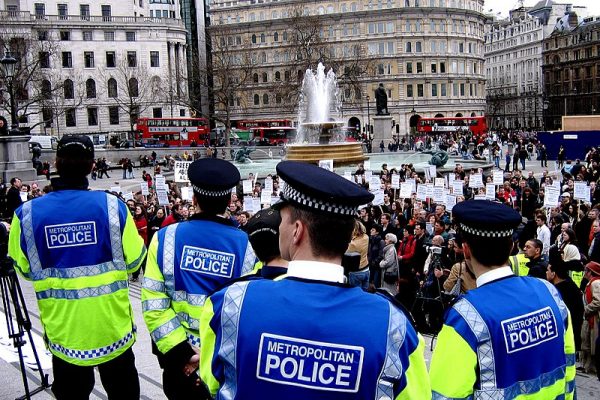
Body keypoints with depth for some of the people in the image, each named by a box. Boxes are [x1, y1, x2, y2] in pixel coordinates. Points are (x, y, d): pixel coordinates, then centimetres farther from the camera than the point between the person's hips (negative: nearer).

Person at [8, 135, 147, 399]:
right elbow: (134, 261, -6)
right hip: (112, 327, -1)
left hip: (62, 328, 1)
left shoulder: (27, 213, -11)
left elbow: (24, 269, 2)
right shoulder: (112, 206, -15)